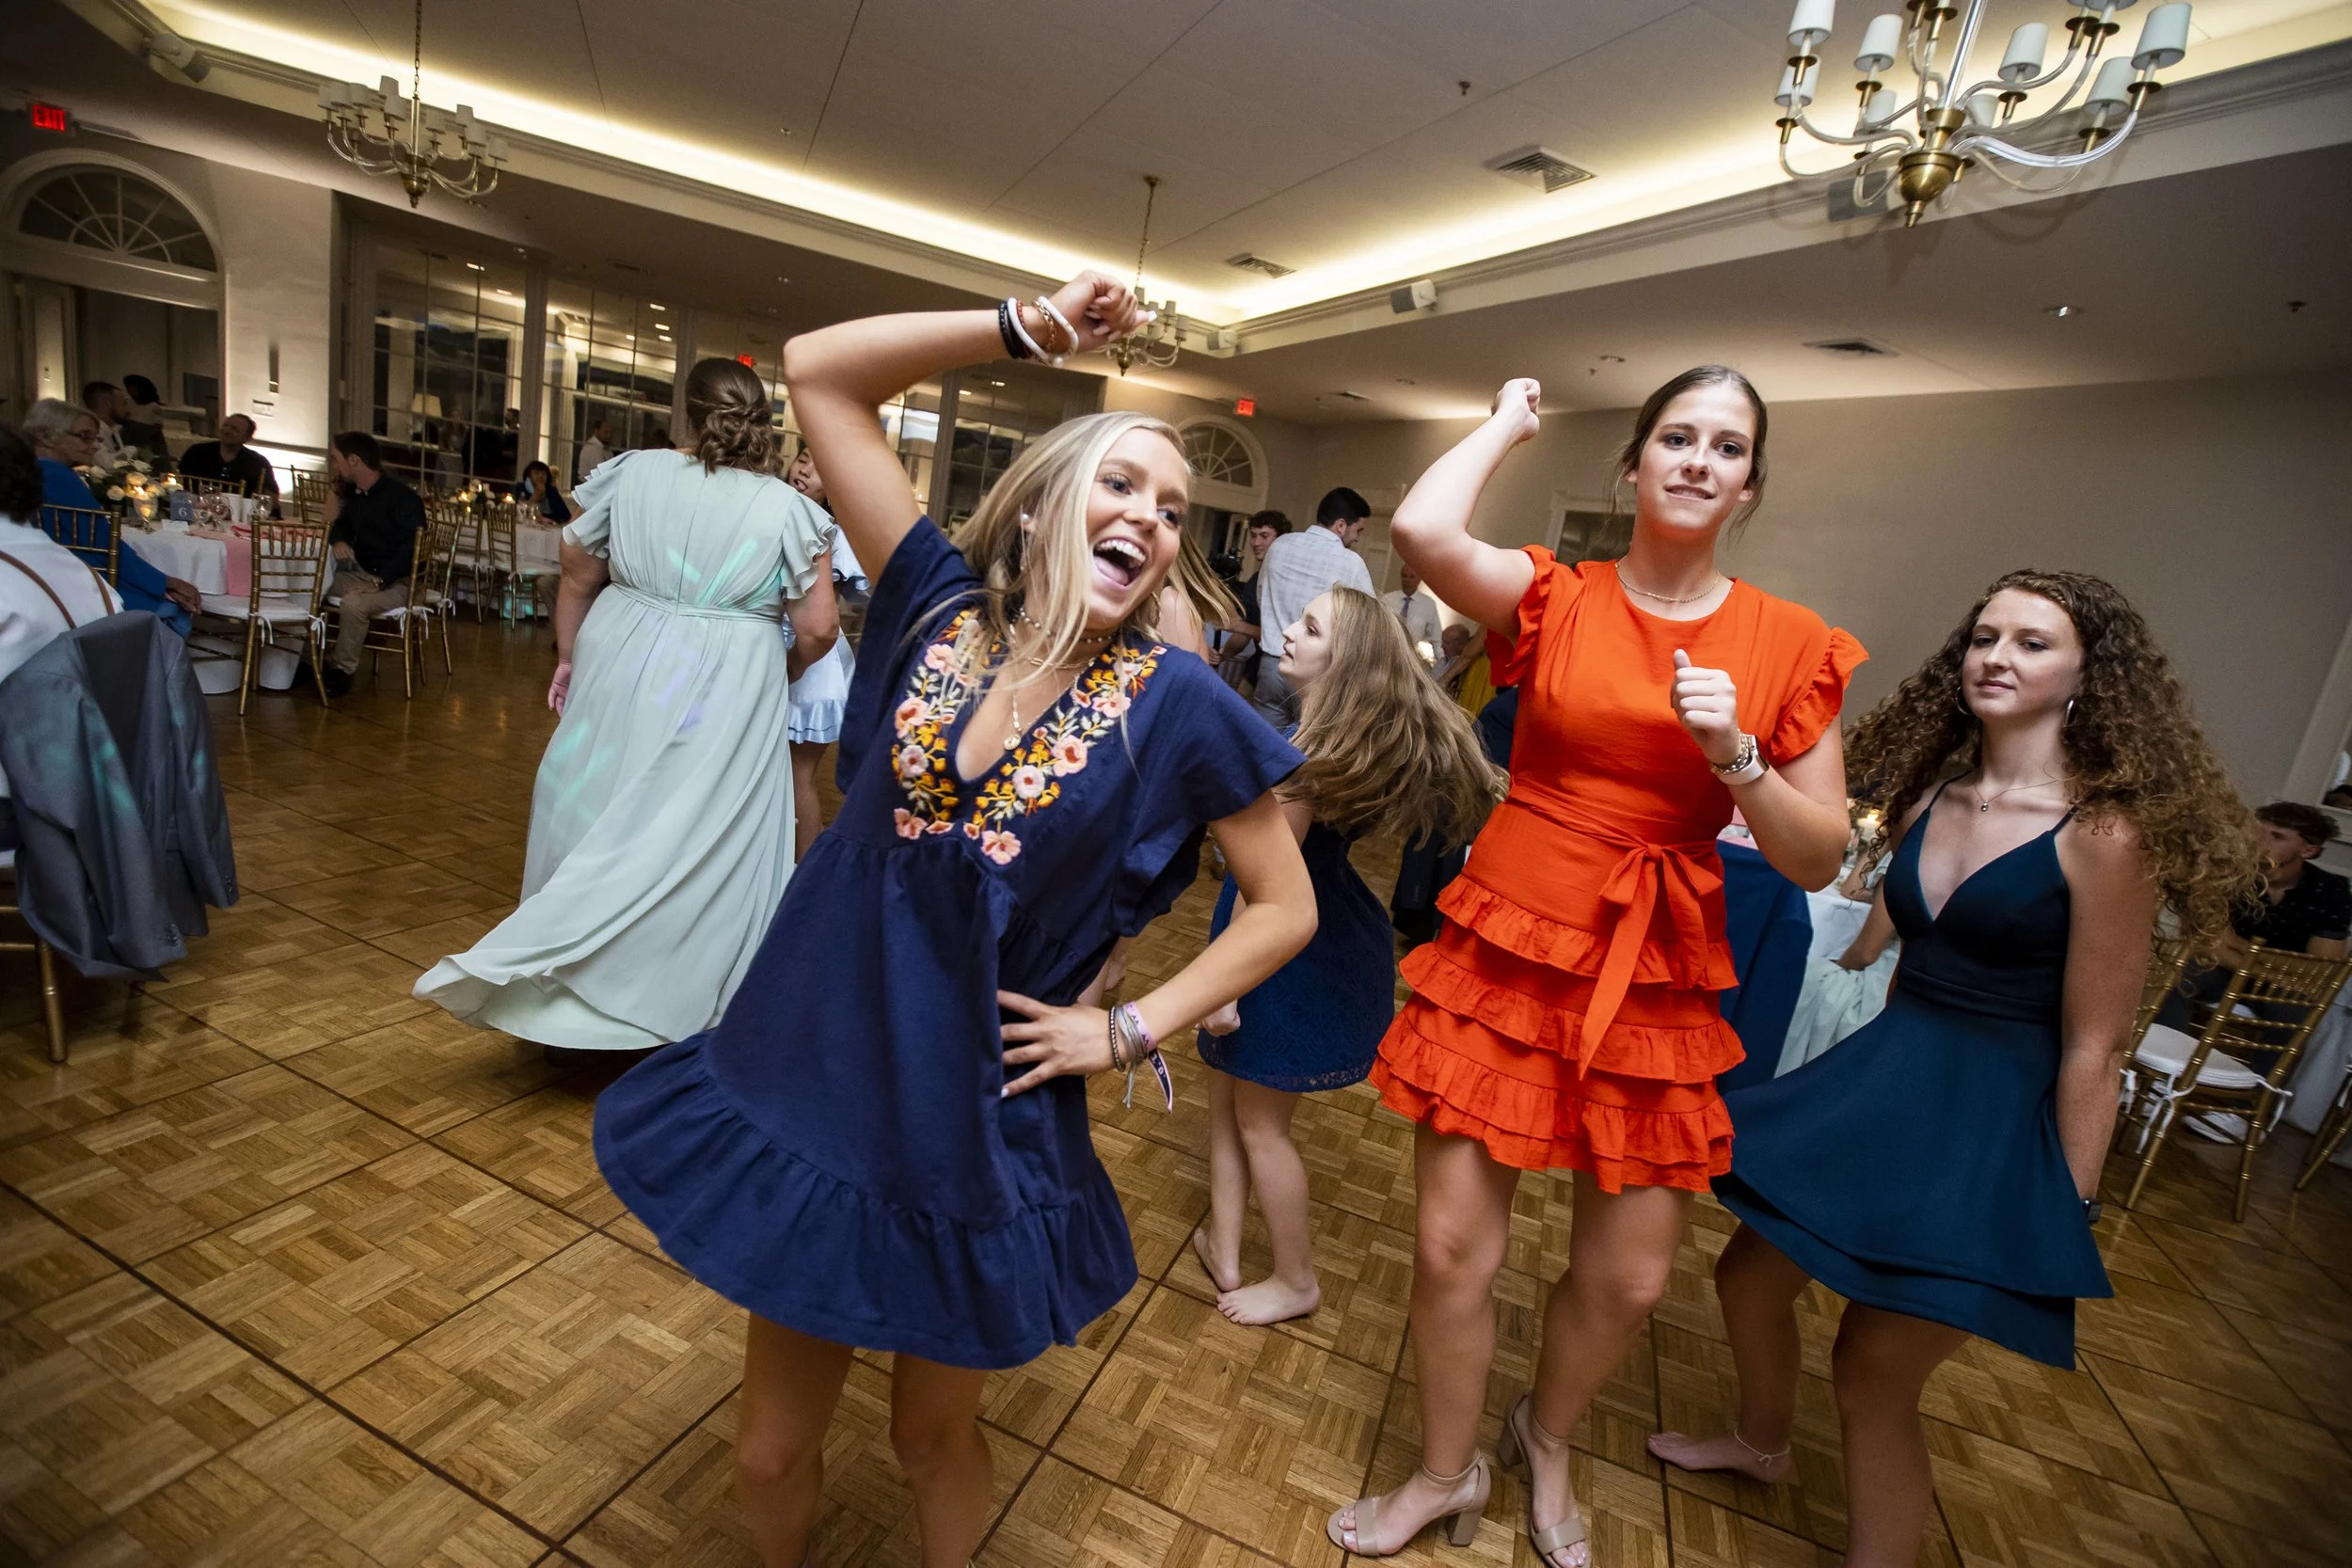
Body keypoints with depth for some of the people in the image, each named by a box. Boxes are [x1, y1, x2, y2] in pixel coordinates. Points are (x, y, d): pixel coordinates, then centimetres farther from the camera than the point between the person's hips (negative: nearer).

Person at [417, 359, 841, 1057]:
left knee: (599, 827, 18)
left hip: (622, 670, 3)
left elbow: (576, 578, 8)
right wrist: (781, 671, 12)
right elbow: (819, 628, -8)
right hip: (729, 693, -3)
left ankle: (561, 993, 35)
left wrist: (568, 658, 21)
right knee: (706, 847, 7)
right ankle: (682, 1004, 20)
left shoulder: (630, 472, 1)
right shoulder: (788, 508, -6)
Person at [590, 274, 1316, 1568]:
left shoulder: (1175, 705, -11)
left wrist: (1132, 1028, -9)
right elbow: (816, 370, -2)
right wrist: (1030, 326, -8)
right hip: (818, 1084, 2)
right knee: (770, 1455, 22)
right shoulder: (940, 607, -5)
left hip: (981, 1129, -2)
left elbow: (1286, 906, -3)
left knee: (934, 1442, 24)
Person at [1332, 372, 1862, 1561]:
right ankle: (1446, 1472, 37)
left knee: (1628, 1278, 12)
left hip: (1654, 979, 2)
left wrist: (1733, 755, -17)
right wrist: (1509, 423, -2)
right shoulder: (1555, 598, -1)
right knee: (1453, 1246, 5)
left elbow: (1819, 860, 2)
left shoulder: (1792, 647, 2)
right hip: (1505, 946, -1)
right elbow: (1422, 532, -21)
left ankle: (1547, 1440, 48)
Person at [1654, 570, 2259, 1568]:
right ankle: (1761, 1445, 46)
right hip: (1883, 1084, 7)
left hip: (1993, 1129, -6)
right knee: (1748, 1276, 16)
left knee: (1872, 1377, 2)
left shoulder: (2107, 832, -15)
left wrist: (2067, 1215, -9)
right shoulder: (1926, 797, 4)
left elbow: (2092, 1047, -13)